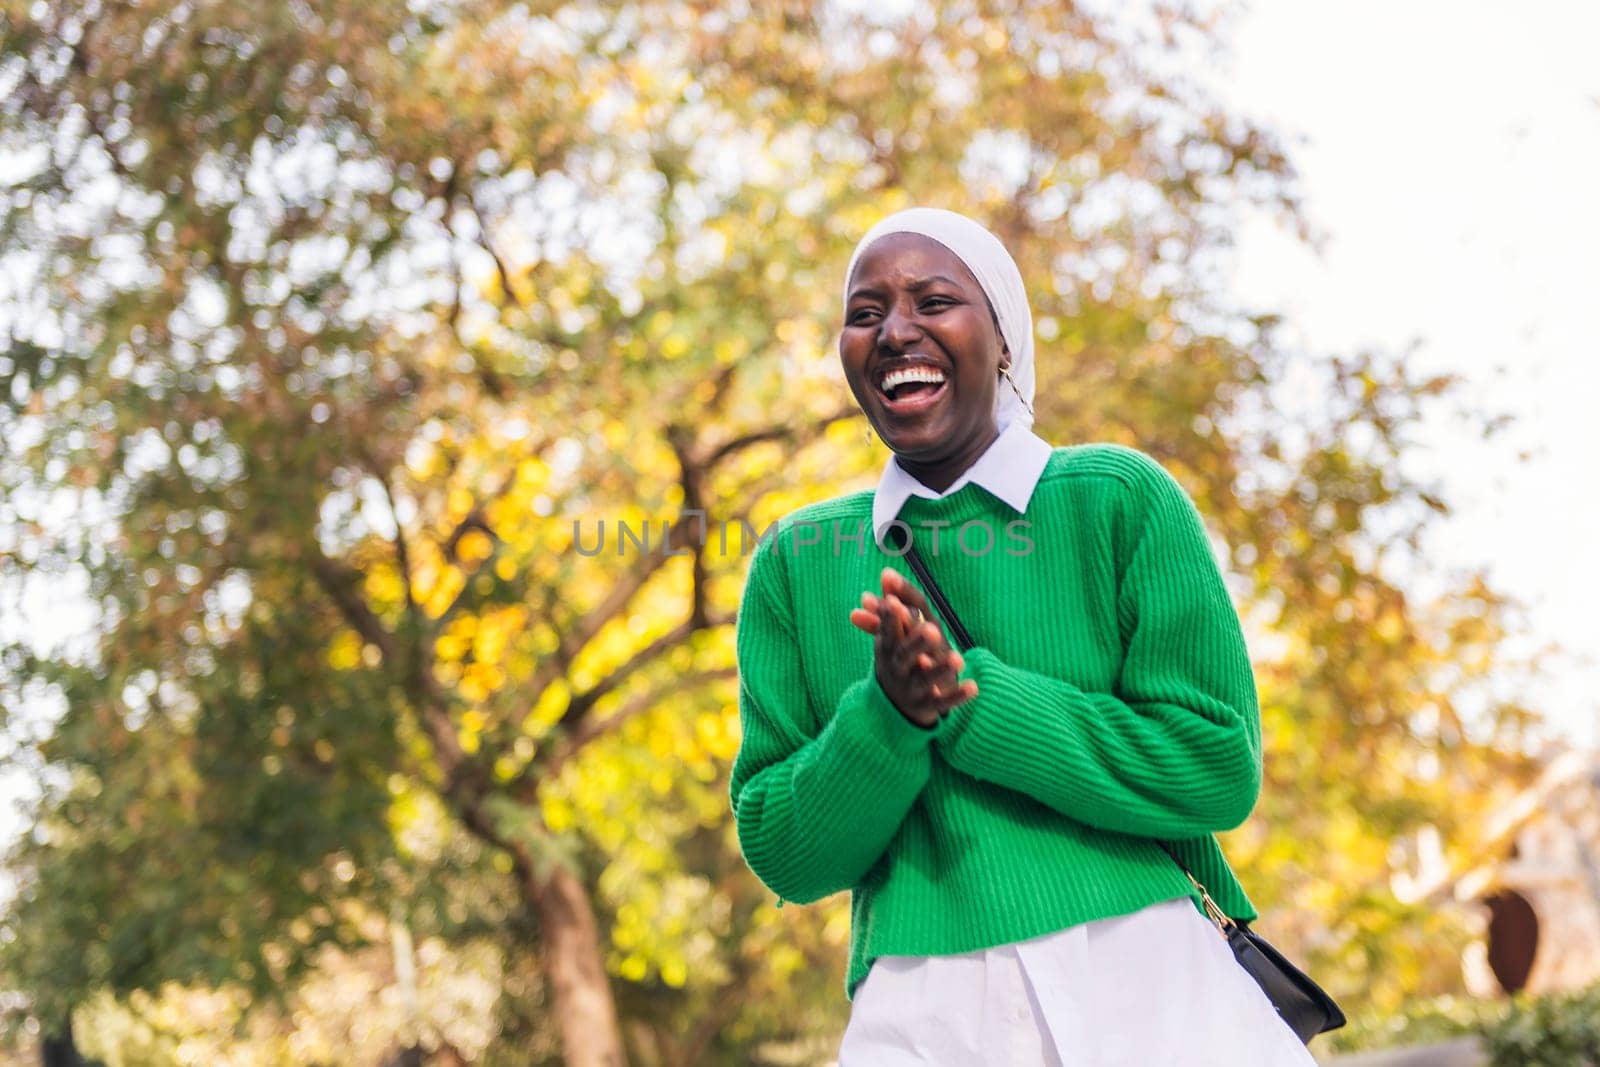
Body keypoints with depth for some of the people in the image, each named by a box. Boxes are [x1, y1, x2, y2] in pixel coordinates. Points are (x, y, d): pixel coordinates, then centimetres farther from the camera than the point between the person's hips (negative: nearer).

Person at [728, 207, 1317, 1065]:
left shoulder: (1119, 499, 1)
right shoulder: (797, 561, 8)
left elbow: (1220, 769, -5)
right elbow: (779, 853, 5)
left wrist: (970, 696, -12)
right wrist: (888, 715, -13)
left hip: (1140, 989, -2)